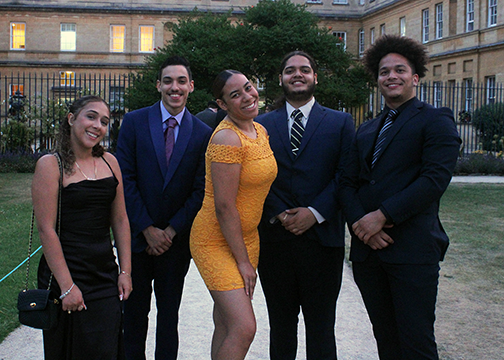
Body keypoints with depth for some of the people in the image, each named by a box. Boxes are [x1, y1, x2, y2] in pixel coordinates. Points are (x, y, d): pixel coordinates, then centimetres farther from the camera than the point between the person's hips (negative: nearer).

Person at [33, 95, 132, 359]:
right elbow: (46, 229, -13)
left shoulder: (109, 162, 7)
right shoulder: (50, 164, -9)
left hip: (106, 275, 5)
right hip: (66, 275, -5)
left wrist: (125, 272, 4)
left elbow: (120, 220, 9)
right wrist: (66, 286, -15)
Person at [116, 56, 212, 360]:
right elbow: (126, 179, -5)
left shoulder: (203, 133, -1)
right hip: (137, 237, 0)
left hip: (176, 240, 0)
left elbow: (200, 190, -2)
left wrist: (171, 231, -9)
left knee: (169, 314, 11)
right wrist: (147, 229, -10)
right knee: (135, 312, 10)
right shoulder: (135, 121, -1)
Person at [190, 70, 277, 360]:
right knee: (244, 328, -13)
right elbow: (224, 207, -20)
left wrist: (247, 254, 13)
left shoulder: (260, 131, 7)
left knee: (225, 327, 11)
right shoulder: (227, 138, -20)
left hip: (247, 237, 8)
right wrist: (244, 261, -14)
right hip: (216, 242, -8)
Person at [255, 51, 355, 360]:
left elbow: (345, 175, -2)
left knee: (321, 328, 6)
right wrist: (278, 214, -10)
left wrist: (315, 213, -13)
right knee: (281, 326, 12)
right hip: (274, 238, 2)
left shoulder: (341, 123, 7)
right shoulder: (262, 124, 11)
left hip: (322, 237, -1)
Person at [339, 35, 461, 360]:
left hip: (413, 248, -6)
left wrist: (382, 216, -17)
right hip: (367, 248, 6)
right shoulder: (366, 131, 19)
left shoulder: (435, 121, 0)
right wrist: (359, 221, -8)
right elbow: (348, 182, 12)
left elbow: (436, 178, -14)